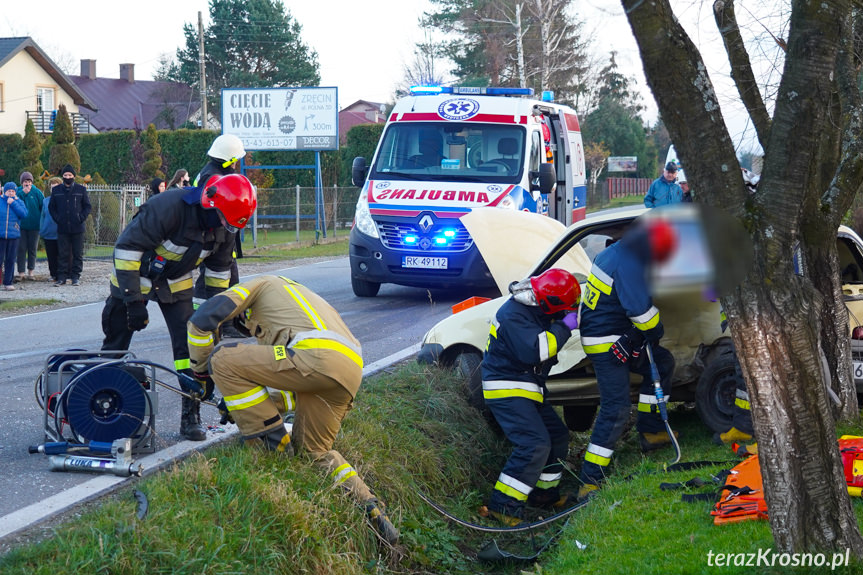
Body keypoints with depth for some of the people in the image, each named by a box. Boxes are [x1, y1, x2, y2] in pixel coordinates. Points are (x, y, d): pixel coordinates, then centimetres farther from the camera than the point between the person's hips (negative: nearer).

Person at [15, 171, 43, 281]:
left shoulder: (36, 192, -1)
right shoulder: (18, 192, 2)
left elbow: (43, 206, 2)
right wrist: (23, 193, -20)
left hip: (34, 225, 0)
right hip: (21, 225, 0)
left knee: (32, 249, 7)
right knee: (21, 249, -3)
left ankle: (30, 272, 17)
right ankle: (21, 273, -1)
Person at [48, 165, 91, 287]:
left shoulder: (81, 190, 3)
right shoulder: (56, 190, 7)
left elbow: (87, 206, 7)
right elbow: (51, 207, 13)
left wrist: (81, 218, -5)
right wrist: (57, 218, 1)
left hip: (77, 228, -1)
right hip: (62, 228, 1)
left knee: (77, 254, 3)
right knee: (63, 254, 3)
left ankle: (76, 277, 10)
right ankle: (62, 277, 7)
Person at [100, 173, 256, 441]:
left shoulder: (223, 228, -12)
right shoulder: (169, 207, -34)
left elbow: (218, 269, 7)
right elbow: (127, 247, -31)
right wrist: (133, 300, -31)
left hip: (175, 284, 5)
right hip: (133, 277, -5)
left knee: (189, 346, -7)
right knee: (114, 347, 5)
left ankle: (191, 417, 1)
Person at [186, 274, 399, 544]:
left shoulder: (261, 284, 23)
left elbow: (203, 319, 9)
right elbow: (301, 388, 38)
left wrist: (202, 374, 23)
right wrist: (243, 403, 35)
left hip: (317, 357, -9)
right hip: (351, 372, 9)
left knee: (223, 360, -2)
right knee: (314, 452, 24)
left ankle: (274, 446, 2)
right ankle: (371, 509, 9)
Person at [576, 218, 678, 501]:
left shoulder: (612, 253, 9)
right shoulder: (629, 265, -24)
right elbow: (641, 310, -24)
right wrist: (655, 331, -3)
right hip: (607, 344, -10)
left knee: (662, 362, 23)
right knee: (616, 409, -12)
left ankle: (649, 432, 28)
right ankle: (589, 482, -12)